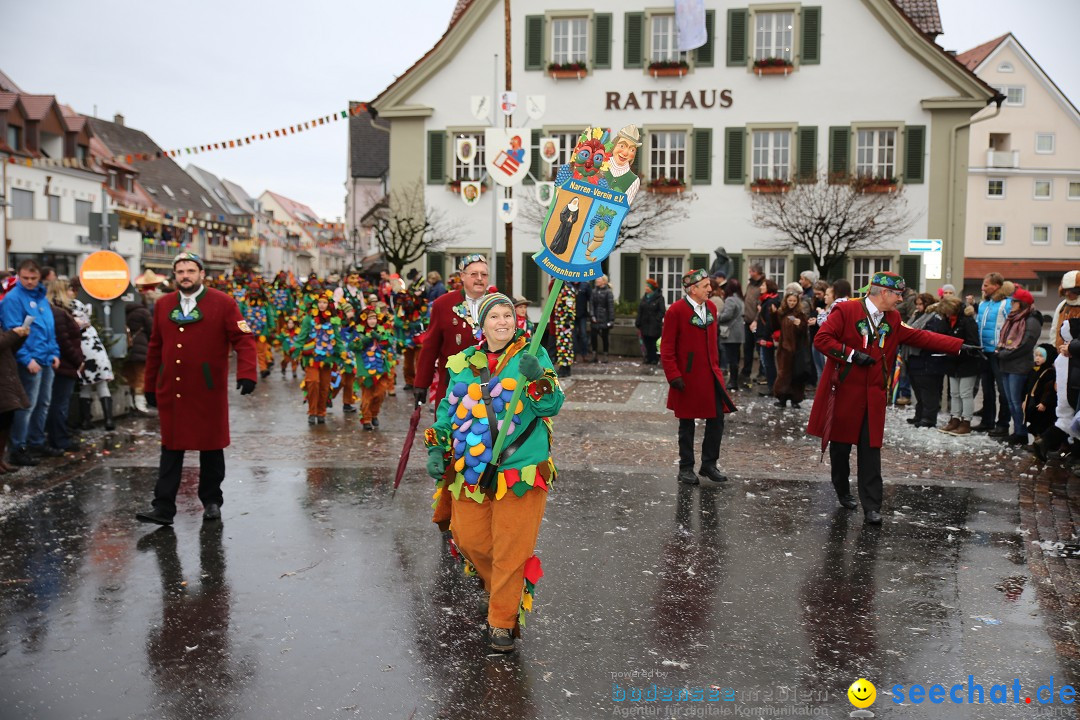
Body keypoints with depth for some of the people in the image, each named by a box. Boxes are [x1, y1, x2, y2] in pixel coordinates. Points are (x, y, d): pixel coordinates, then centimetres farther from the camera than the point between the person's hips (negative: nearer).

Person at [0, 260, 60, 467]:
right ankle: (18, 449, 2)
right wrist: (27, 358, -21)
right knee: (28, 405, -5)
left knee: (43, 403, 15)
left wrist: (54, 353, 11)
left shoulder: (41, 296, 12)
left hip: (46, 360, 8)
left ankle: (37, 442, 27)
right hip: (30, 360, -8)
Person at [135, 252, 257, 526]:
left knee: (211, 446, 8)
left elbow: (244, 339, -8)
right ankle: (163, 506, 9)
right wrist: (150, 385, 16)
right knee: (171, 447, 6)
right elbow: (155, 347, 15)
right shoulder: (163, 305, 10)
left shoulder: (223, 303, -3)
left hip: (208, 392, -3)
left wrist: (246, 373, -21)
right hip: (171, 392, 3)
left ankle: (211, 502, 22)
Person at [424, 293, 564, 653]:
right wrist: (437, 448, 5)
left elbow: (551, 407, -9)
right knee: (472, 541, 12)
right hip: (470, 471, 4)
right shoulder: (464, 363, 9)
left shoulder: (532, 356, -1)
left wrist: (538, 379, -27)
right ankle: (502, 592, 40)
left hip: (520, 470, -4)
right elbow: (449, 409, 16)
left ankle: (502, 622, 16)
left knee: (511, 551, 0)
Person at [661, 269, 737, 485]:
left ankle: (709, 464, 21)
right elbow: (667, 348, -12)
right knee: (687, 424, 7)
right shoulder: (676, 311, -13)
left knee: (717, 420, 5)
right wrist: (674, 376, -16)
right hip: (688, 377, -6)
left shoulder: (710, 307, 7)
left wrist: (716, 366, 13)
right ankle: (686, 468, 20)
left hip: (711, 375, 6)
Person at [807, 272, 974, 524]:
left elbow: (921, 337, 13)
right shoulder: (845, 310, -8)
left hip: (873, 397, 4)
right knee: (841, 445, 9)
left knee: (871, 450, 0)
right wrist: (852, 354, -20)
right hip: (844, 392, -4)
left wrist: (960, 346, 8)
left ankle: (871, 507, 2)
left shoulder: (893, 320, 11)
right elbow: (821, 339, -14)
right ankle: (843, 492, 31)